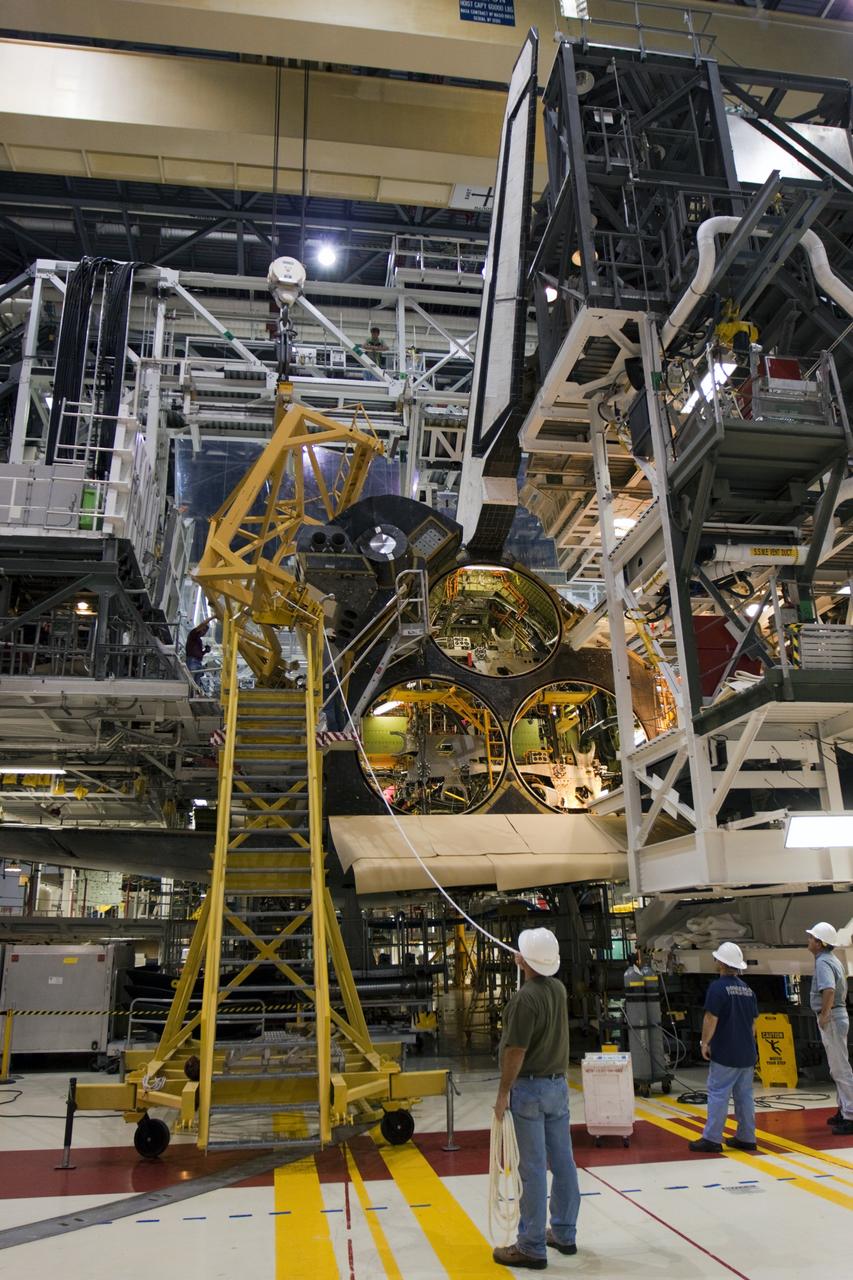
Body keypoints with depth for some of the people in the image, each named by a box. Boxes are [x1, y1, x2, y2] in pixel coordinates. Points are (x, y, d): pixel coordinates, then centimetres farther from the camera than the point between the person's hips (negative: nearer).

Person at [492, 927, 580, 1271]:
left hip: (529, 1088, -8)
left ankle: (532, 1248, 7)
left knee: (533, 1168, -1)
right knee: (563, 1162, 14)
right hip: (558, 1085, 8)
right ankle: (564, 1234, 26)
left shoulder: (524, 998, -22)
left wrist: (503, 1093, -12)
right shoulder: (558, 988, 2)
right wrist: (526, 962, 38)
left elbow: (516, 1052, -21)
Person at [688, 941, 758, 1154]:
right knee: (744, 1095, 13)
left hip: (724, 1054, -7)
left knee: (718, 1094, -3)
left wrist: (705, 1043, -6)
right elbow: (753, 1022, 16)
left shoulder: (718, 987, -14)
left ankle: (712, 1139, -2)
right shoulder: (748, 989, 9)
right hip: (747, 1053, 7)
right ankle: (746, 1138, 18)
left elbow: (711, 1019, -16)